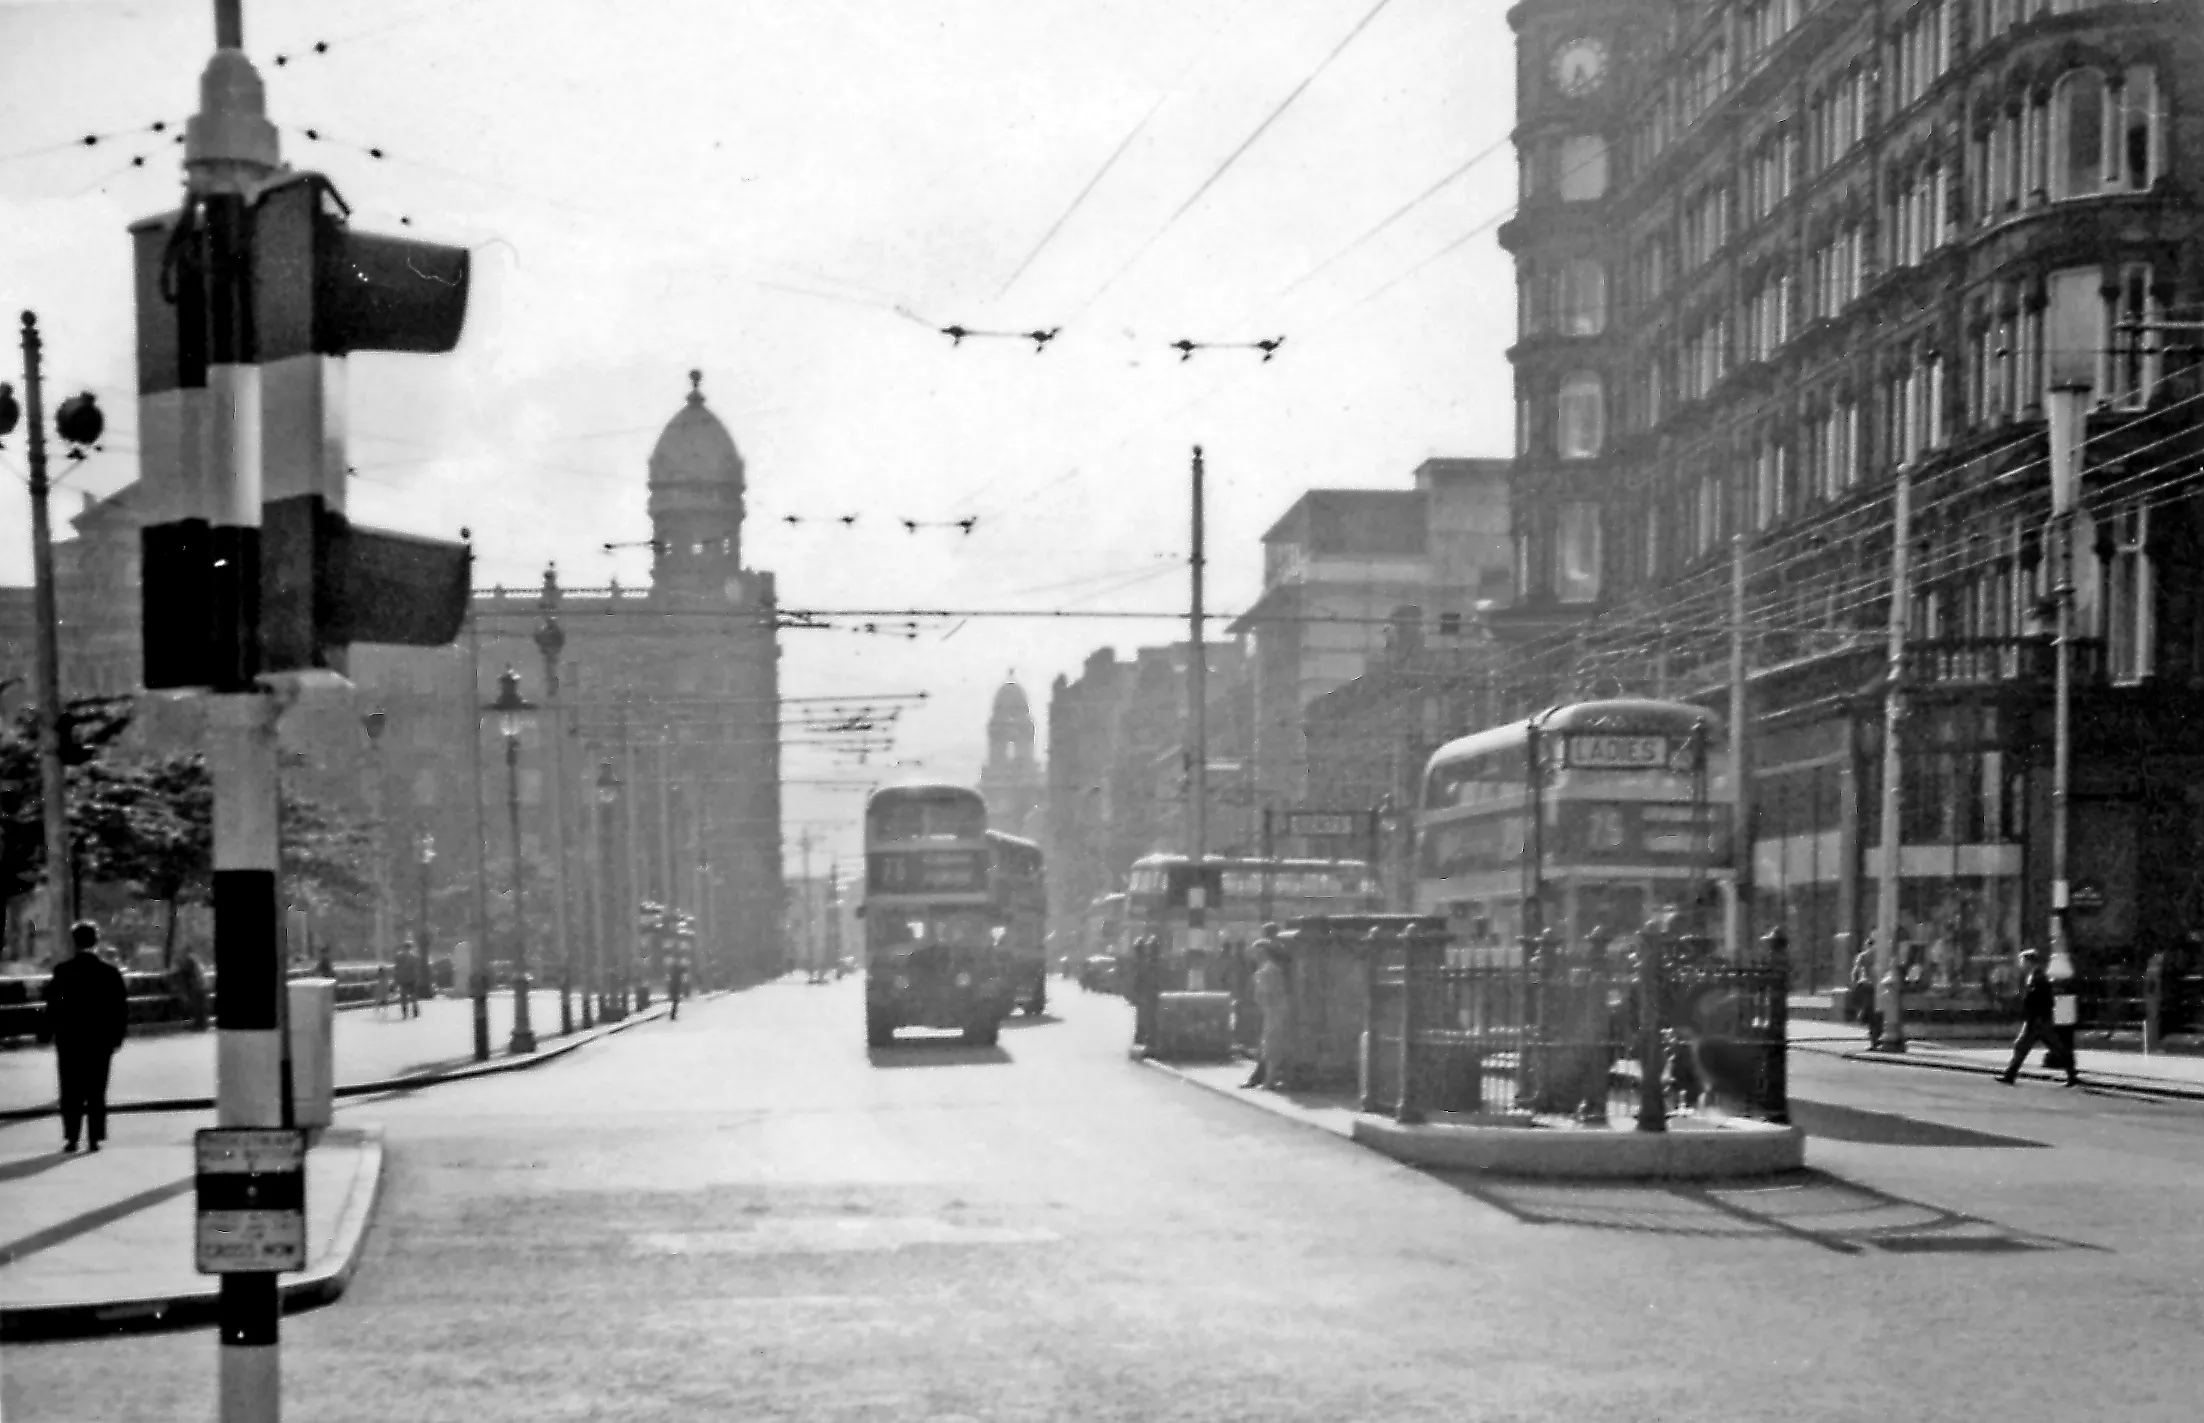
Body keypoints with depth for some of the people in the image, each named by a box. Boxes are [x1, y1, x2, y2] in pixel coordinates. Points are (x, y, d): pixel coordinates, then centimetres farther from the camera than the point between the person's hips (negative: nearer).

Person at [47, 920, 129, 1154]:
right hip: (101, 1039, 1)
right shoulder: (110, 972, -3)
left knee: (71, 1091, 6)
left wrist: (52, 1029, 4)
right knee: (96, 1091, 7)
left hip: (69, 1039, -1)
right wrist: (117, 1035, 6)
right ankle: (94, 1137, 4)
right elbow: (121, 1009, -2)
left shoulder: (62, 971, -8)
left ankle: (71, 1137, 1)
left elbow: (52, 1006, -7)